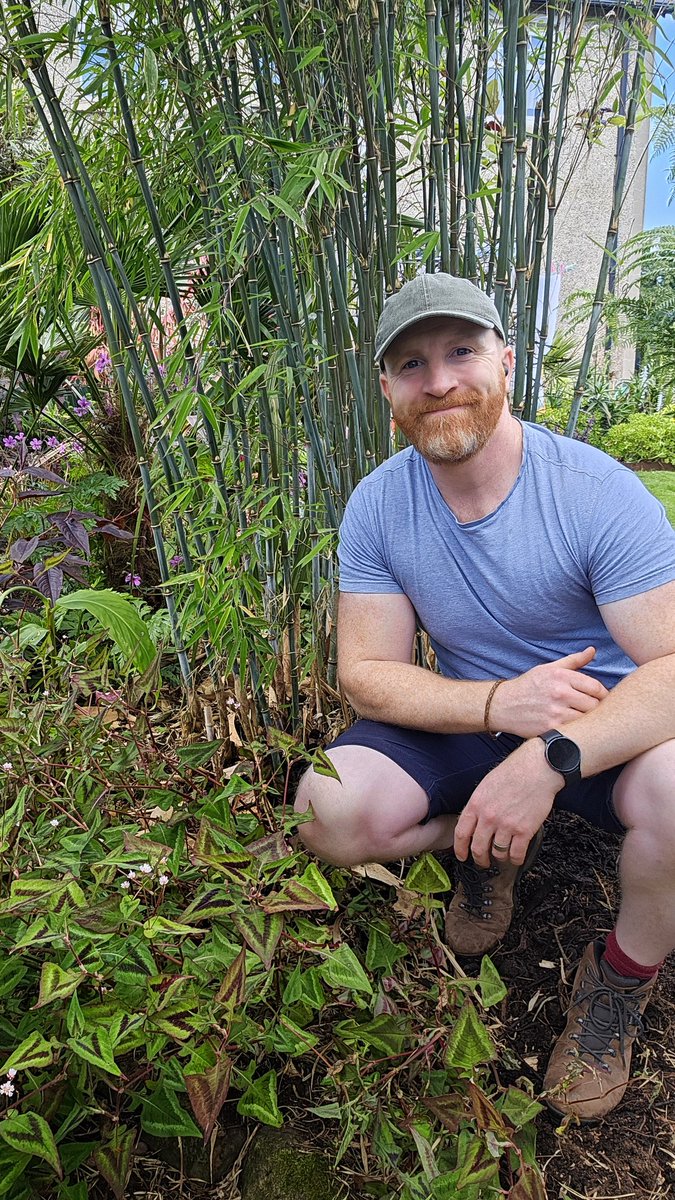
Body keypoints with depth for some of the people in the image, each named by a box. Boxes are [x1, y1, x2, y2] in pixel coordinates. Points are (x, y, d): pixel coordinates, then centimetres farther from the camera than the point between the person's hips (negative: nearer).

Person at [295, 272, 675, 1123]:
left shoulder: (597, 491, -19)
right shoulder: (376, 507, -10)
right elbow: (366, 675, -11)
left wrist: (552, 758, -39)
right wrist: (500, 702, -28)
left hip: (606, 720, -2)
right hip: (468, 719, 3)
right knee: (328, 814, -22)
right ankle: (487, 847, 12)